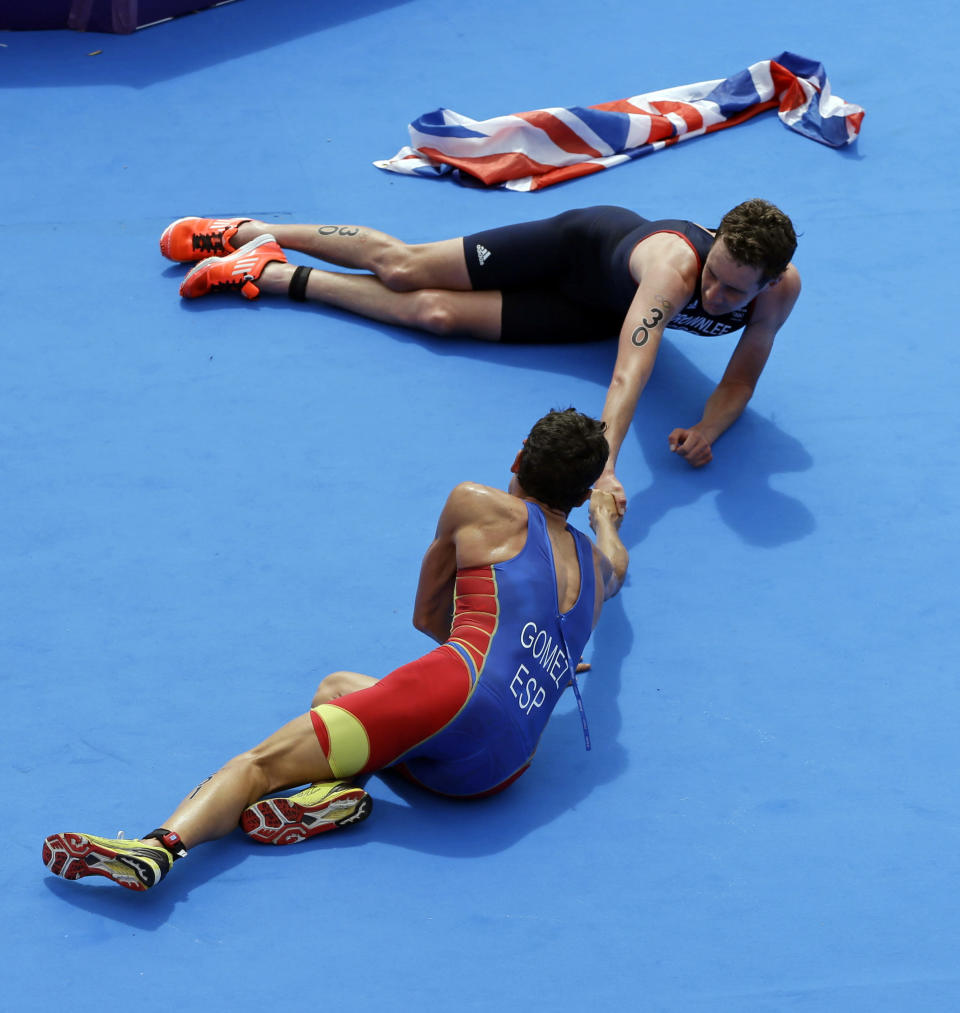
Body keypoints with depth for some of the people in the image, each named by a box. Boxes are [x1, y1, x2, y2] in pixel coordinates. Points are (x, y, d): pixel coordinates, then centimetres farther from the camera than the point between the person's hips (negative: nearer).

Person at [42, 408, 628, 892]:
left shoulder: (478, 506, 18)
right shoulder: (600, 565, 30)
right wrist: (606, 513, 79)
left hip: (461, 693, -6)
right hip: (502, 770, 6)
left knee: (260, 764, -10)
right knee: (336, 689, 26)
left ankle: (162, 845, -40)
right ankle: (328, 791, -8)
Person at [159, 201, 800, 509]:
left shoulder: (782, 290, -33)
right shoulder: (675, 265, -48)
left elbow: (743, 377, -17)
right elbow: (630, 370, -61)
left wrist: (709, 429, -38)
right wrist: (605, 467, -73)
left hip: (602, 311, 4)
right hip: (588, 244, -3)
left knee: (437, 312, -1)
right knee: (404, 266, 0)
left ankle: (273, 274, 13)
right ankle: (250, 234, 23)